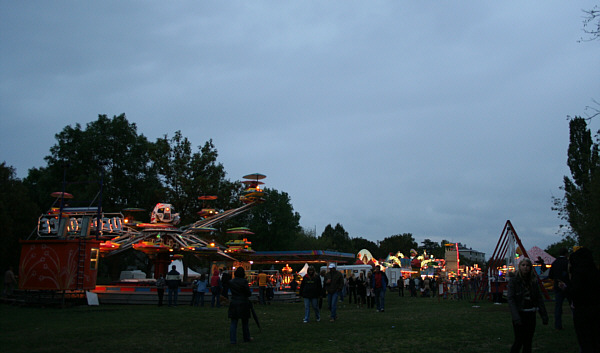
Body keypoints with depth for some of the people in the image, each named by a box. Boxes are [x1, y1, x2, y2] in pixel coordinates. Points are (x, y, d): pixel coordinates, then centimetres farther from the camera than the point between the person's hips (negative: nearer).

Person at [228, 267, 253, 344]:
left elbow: (232, 291, 11)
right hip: (244, 304, -3)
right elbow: (249, 293, -8)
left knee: (233, 323, 5)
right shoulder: (244, 281, -12)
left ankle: (233, 340, 0)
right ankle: (246, 338, 23)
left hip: (234, 304, 3)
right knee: (245, 323, 11)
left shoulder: (231, 282, 2)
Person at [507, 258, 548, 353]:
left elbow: (539, 298, 7)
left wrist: (544, 315, 0)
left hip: (531, 314, 4)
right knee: (519, 341, -6)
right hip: (519, 313, -4)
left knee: (528, 342, 7)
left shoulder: (534, 280, 6)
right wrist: (516, 317, -23)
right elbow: (511, 299, -14)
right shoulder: (513, 280, -8)